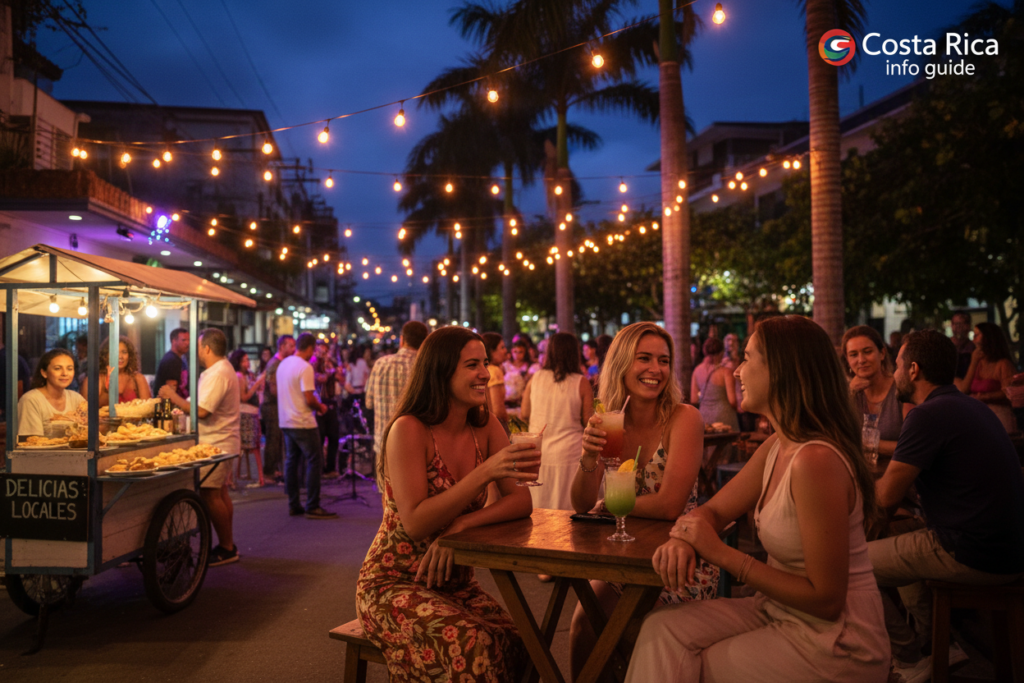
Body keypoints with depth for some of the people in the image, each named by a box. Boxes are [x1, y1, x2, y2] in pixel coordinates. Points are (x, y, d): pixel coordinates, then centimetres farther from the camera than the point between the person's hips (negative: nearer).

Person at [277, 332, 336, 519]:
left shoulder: (283, 364, 10)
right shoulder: (305, 367, -17)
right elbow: (309, 399, -21)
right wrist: (320, 407, -1)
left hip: (286, 421, 9)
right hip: (303, 423, -9)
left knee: (291, 462, 13)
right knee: (314, 462, -2)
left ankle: (293, 505, 18)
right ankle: (312, 507, -1)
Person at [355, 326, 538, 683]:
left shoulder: (485, 425, 1)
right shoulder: (409, 430, -16)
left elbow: (521, 500, -6)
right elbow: (415, 523, -23)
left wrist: (462, 524, -23)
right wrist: (484, 472, -32)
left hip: (455, 582, 5)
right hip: (394, 583, -5)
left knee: (516, 643, -21)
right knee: (471, 644, -30)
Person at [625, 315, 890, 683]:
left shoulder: (815, 460, -26)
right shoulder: (775, 448, 3)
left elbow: (825, 599, -23)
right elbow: (713, 510, 9)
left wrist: (721, 553, -19)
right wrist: (683, 539, -15)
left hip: (833, 645, -7)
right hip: (778, 612, 7)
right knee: (663, 628, -8)